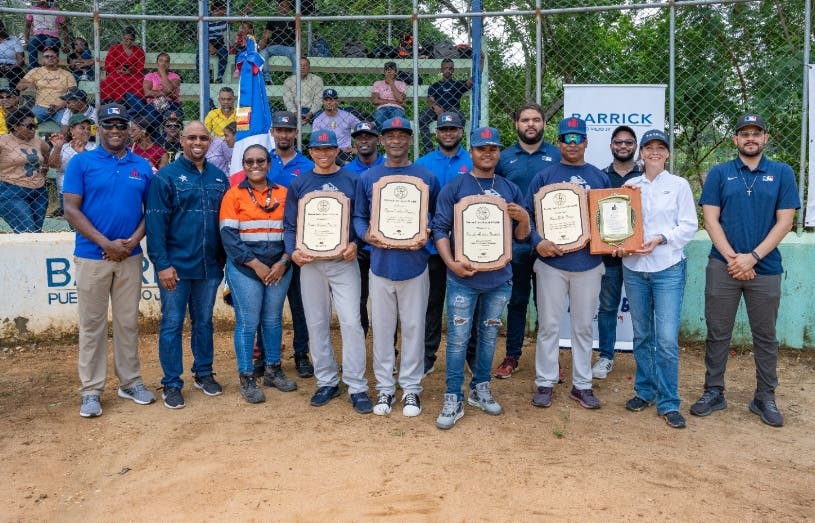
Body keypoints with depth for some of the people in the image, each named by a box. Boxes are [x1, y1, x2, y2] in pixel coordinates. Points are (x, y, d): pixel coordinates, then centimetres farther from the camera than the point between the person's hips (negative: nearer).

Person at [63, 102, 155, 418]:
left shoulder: (142, 166, 8)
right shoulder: (81, 163, -1)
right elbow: (71, 209, -6)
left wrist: (133, 240, -9)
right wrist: (106, 243, -14)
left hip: (131, 257, 3)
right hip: (92, 256, -2)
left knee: (128, 322, 11)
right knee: (92, 324, 4)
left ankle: (130, 382, 22)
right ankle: (91, 391, 12)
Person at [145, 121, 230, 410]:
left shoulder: (219, 177, 8)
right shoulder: (165, 176, -5)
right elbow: (156, 222, -9)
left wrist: (226, 258, 9)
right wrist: (162, 264, -15)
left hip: (210, 266, 4)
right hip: (176, 266, -4)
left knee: (204, 322, 15)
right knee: (172, 324, 4)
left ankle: (204, 373, 29)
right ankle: (171, 383, 15)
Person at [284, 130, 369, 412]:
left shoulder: (352, 181, 4)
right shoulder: (299, 184, 7)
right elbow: (290, 225, 6)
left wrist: (355, 243, -14)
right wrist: (292, 251, -10)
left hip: (344, 262, -2)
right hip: (310, 262, 2)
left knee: (351, 322, -7)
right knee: (317, 323, 8)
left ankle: (357, 387, 1)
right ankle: (326, 382, 20)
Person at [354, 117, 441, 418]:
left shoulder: (427, 178, 2)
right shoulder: (367, 178, 6)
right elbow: (359, 216, 9)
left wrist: (426, 236, -13)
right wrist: (366, 235, -11)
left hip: (414, 264, -1)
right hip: (380, 264, 1)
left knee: (413, 327, 6)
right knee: (381, 328, 8)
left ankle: (411, 388, 19)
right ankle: (384, 387, 20)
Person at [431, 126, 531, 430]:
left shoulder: (510, 189, 8)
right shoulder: (454, 188, -2)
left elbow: (521, 236, 10)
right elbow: (440, 229, -5)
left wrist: (524, 219, -12)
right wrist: (451, 263, -18)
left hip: (499, 278, 4)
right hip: (463, 278, -3)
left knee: (489, 335, 14)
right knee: (458, 339, 0)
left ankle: (480, 390, 29)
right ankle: (454, 399, 9)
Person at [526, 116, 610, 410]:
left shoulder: (600, 178, 9)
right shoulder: (544, 177, 2)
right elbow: (527, 215, -1)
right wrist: (538, 242, -17)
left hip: (589, 263, 2)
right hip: (551, 261, -2)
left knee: (583, 326, 10)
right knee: (549, 325, 4)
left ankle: (581, 385, 20)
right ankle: (545, 383, 15)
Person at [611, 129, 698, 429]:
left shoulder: (679, 185, 2)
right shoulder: (630, 185, 9)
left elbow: (690, 225, -2)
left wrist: (661, 239, -16)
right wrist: (619, 244, -9)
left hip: (668, 269, -3)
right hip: (634, 268, 3)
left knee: (667, 339, -8)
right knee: (641, 335, 11)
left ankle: (668, 403, 4)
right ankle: (644, 391, 26)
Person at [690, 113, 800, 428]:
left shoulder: (782, 174, 5)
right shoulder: (719, 173, 5)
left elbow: (784, 221, -2)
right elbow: (710, 219, -1)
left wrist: (752, 257, -12)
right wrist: (732, 257, -12)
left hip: (765, 269, 0)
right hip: (722, 267, 0)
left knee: (765, 337, 9)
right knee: (717, 333, 6)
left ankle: (765, 398, 21)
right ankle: (714, 393, 18)